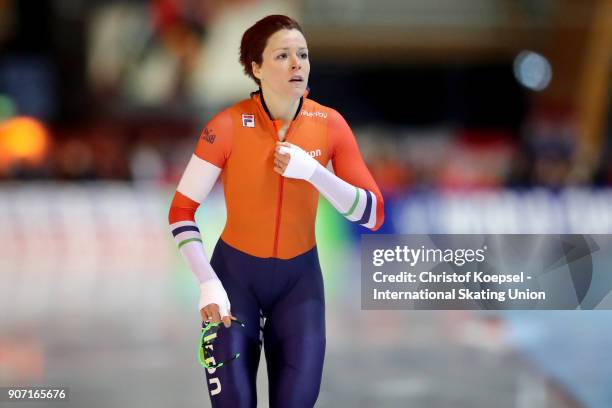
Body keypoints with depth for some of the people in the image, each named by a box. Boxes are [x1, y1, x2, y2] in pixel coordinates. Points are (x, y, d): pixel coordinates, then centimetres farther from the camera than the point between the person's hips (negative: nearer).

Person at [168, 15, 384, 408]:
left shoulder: (330, 124, -10)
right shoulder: (227, 126, -17)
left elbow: (373, 213, -12)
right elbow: (182, 212, -11)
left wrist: (314, 172, -25)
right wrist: (208, 283, -20)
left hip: (300, 276, 2)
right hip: (236, 272, -2)